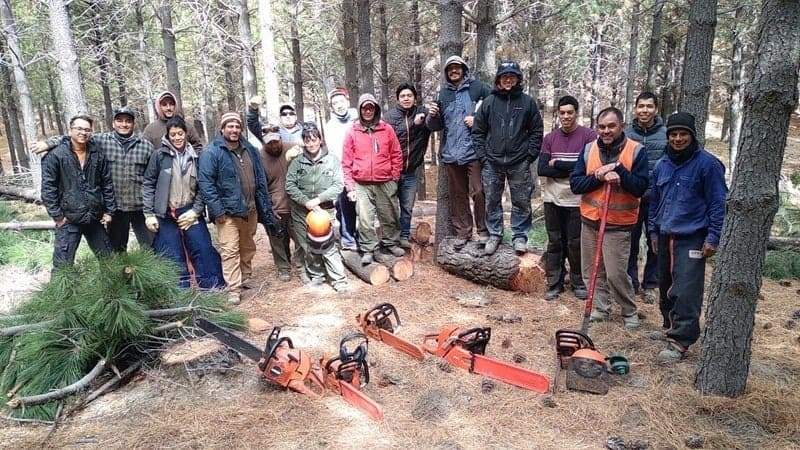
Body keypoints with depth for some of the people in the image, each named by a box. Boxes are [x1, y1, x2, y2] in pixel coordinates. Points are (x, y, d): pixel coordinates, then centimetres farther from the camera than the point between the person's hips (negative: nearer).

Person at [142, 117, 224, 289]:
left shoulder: (195, 157, 3)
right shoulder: (159, 155, -3)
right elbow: (148, 185, -1)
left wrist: (196, 211, -5)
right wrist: (149, 214, -5)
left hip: (190, 213, 1)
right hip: (166, 214, -1)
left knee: (205, 250, -2)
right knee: (173, 258, 5)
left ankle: (214, 289, 10)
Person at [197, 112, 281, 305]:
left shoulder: (250, 150, 9)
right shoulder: (211, 152, -9)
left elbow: (260, 180, 12)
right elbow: (205, 182, -14)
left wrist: (265, 208, 8)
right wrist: (217, 210, -18)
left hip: (250, 209, 6)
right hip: (227, 211, -6)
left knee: (248, 247, 17)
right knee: (230, 251, -5)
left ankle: (246, 278, 34)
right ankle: (234, 290, 1)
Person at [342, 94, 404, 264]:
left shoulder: (386, 129, 3)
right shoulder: (352, 132, 2)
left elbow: (396, 155, 8)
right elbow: (346, 162, 2)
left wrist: (394, 177, 3)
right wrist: (350, 186, -2)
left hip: (385, 183, 1)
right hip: (362, 185, -1)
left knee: (390, 216, 11)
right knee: (365, 220, -2)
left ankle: (390, 243, 29)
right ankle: (367, 250, 11)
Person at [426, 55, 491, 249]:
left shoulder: (478, 87, 1)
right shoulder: (443, 93, 13)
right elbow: (435, 126, 15)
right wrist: (432, 116, -6)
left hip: (473, 150, -4)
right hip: (451, 152, 4)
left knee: (478, 192, -4)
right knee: (457, 194, 11)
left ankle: (483, 230, 9)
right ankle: (462, 231, 20)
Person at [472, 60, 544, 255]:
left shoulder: (527, 102, 3)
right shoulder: (489, 102, 5)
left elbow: (537, 131, 6)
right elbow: (478, 131, 7)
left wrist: (530, 155, -2)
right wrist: (482, 155, 0)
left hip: (519, 163, -1)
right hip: (492, 162, 1)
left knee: (521, 202, 4)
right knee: (492, 201, 8)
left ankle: (520, 236, 16)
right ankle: (494, 235, 21)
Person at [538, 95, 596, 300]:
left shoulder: (589, 136, -3)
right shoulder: (550, 138, 7)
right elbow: (541, 169, -3)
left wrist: (557, 164, -9)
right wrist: (571, 169, -12)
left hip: (577, 200, -3)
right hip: (553, 199, 3)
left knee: (575, 243, 4)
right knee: (554, 242, 9)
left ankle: (579, 282, 21)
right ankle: (554, 284, 18)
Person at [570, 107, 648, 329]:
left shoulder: (636, 151, -7)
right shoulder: (588, 149, 2)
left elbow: (640, 188, -13)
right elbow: (575, 184, -3)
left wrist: (619, 169, -23)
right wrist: (598, 177, -18)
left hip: (619, 224, -4)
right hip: (590, 220, 4)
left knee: (616, 274, -3)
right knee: (592, 270, 11)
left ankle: (630, 312, 19)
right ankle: (600, 308, 28)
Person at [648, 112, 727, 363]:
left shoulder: (707, 163, -8)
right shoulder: (661, 165, 9)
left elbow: (718, 203, -9)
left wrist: (713, 237, -12)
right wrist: (654, 231, 17)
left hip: (692, 238, -6)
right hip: (665, 236, 6)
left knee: (686, 290, -9)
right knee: (666, 286, 15)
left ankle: (680, 340, -3)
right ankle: (670, 325, 32)